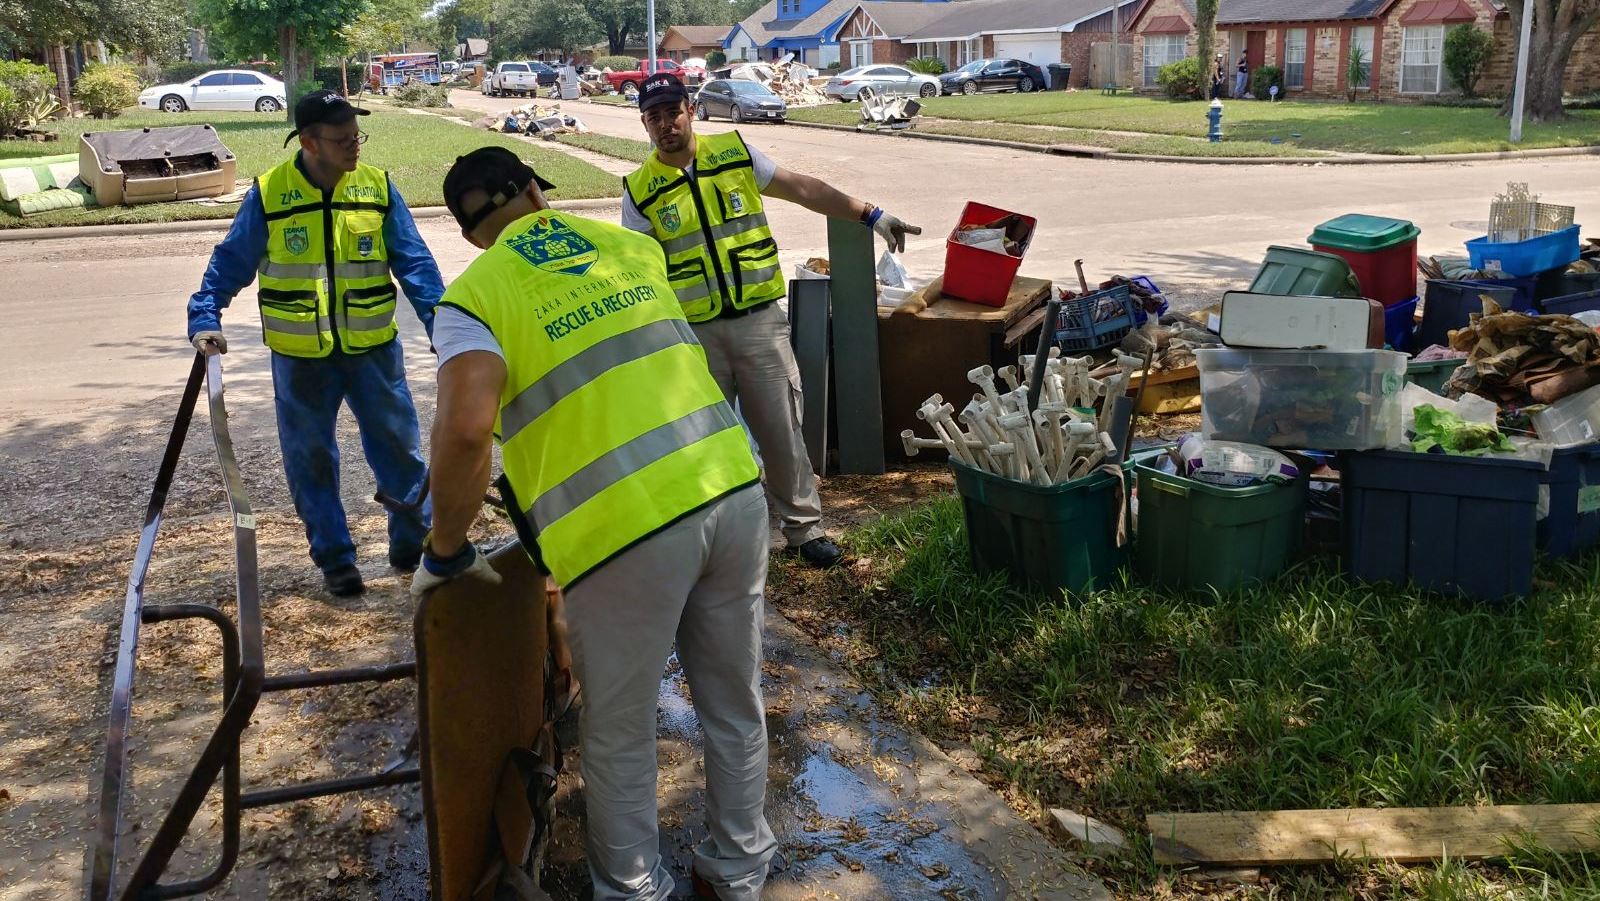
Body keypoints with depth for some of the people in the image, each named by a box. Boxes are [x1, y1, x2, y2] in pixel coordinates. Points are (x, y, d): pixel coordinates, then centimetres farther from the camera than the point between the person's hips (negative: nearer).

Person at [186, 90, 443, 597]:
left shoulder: (377, 187, -3)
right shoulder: (268, 194, -6)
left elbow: (415, 263, -5)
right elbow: (230, 264, 1)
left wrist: (442, 324, -15)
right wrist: (205, 319, -11)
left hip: (373, 349, 1)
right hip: (300, 357, 0)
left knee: (399, 447, 7)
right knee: (311, 459, 8)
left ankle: (414, 542, 25)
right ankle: (334, 557, 22)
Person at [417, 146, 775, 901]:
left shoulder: (474, 296, 1)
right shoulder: (630, 245, 17)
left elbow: (464, 428, -16)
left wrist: (446, 552, -3)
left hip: (627, 526, -5)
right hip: (734, 490, 5)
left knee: (619, 735, 17)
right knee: (735, 703, 22)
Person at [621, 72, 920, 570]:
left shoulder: (735, 153, 3)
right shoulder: (640, 190, 0)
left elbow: (804, 189, 5)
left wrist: (872, 215, 0)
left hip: (759, 320, 0)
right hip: (694, 334, 0)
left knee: (783, 430, 5)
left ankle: (805, 528, 20)